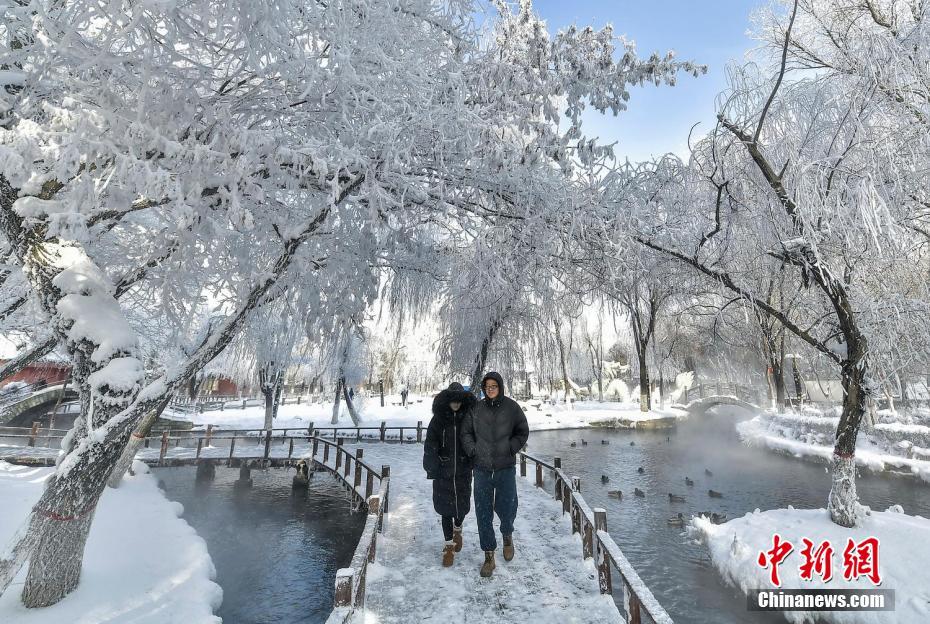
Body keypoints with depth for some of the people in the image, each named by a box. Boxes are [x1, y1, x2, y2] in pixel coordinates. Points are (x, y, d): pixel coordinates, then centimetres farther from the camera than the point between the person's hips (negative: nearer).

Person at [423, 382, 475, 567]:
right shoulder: (438, 419, -5)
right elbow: (430, 445, -7)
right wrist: (431, 467, -14)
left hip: (463, 470, 1)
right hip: (443, 471, -1)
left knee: (462, 504, 10)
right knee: (445, 507, 6)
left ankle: (457, 529, 43)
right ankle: (449, 545, 25)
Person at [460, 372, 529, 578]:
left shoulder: (511, 407, -4)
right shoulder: (477, 408, 0)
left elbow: (523, 432, 3)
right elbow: (466, 432, 8)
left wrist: (510, 449, -7)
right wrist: (472, 451, -3)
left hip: (505, 467, -1)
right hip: (482, 468, 1)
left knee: (505, 508, 8)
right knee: (483, 513, 5)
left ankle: (507, 535, 43)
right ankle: (489, 557, 22)